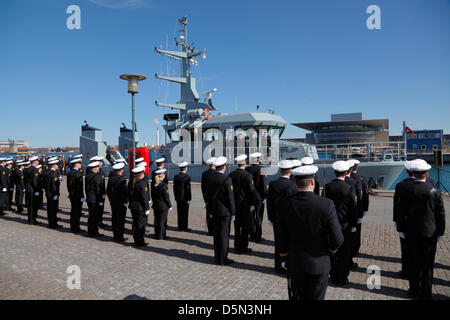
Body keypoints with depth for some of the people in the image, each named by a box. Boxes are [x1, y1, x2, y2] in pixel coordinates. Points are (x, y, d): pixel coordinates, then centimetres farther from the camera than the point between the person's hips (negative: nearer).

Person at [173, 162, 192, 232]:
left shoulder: (176, 177, 4)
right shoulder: (187, 177, -13)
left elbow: (174, 188, 8)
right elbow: (188, 189, -13)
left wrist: (176, 197, 16)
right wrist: (189, 198, -7)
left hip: (178, 198, 5)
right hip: (185, 198, -5)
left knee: (179, 213, 10)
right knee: (185, 213, 2)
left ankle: (180, 227, 16)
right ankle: (185, 227, 7)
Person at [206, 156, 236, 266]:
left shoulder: (210, 178, 1)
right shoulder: (227, 179, -17)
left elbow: (208, 195, 8)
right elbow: (230, 197, -15)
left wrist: (211, 209, 16)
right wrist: (233, 213, -7)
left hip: (215, 211, 6)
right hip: (225, 211, -6)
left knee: (217, 234, 14)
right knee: (224, 235, 3)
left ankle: (217, 258, 24)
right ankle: (223, 259, 11)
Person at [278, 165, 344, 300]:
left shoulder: (285, 203, -13)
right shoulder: (326, 204, -20)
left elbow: (282, 237, -4)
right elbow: (337, 239, -17)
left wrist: (284, 258, 10)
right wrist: (330, 249, 5)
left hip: (294, 263, 2)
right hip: (319, 263, -2)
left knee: (296, 296, 20)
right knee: (315, 297, 17)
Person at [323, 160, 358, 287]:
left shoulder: (326, 187, -7)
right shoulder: (349, 189, -15)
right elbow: (354, 209, -9)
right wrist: (353, 225, 4)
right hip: (345, 227, -3)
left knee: (332, 253, 16)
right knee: (345, 254, 11)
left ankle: (334, 277, 29)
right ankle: (342, 279, 22)